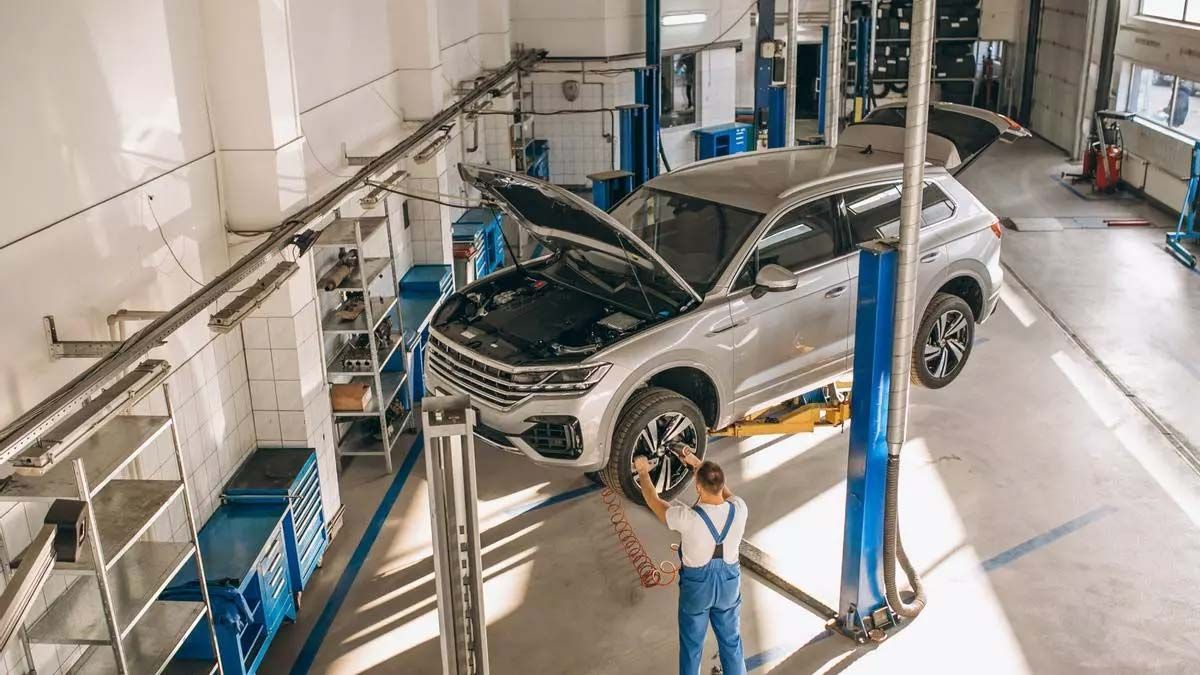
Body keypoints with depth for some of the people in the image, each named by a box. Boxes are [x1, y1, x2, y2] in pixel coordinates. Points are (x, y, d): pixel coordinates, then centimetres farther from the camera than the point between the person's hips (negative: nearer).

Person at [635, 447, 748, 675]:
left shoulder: (688, 518, -31)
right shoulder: (739, 510, -22)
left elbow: (654, 502, -12)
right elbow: (724, 489, 3)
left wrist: (643, 472, 5)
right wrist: (697, 463, 10)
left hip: (696, 585, -2)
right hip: (729, 582, 3)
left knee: (692, 645, 19)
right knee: (731, 641, 23)